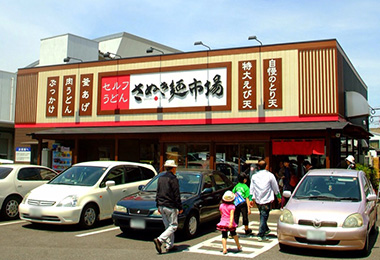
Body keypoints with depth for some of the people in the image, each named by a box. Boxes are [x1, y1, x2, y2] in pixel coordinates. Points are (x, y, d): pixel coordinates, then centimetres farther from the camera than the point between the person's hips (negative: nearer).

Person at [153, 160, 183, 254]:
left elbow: (158, 193, 16)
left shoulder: (161, 177, 11)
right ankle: (159, 240, -17)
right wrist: (180, 207, -7)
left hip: (162, 206, 8)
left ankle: (170, 246, 16)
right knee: (173, 226, -2)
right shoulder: (173, 179, -12)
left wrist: (158, 205, 22)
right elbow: (176, 195, -13)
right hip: (170, 206, -8)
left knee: (168, 226, 14)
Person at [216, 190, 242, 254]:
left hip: (223, 222, 2)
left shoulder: (221, 205, 1)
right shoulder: (232, 206, -11)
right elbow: (231, 215, -23)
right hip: (230, 223, -2)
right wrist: (231, 222, -31)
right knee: (234, 234, 19)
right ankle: (239, 247, 32)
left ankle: (224, 249, -7)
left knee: (224, 236, 4)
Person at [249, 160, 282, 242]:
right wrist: (278, 196, 16)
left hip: (258, 200, 4)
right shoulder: (270, 175, -4)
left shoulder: (254, 176, 5)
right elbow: (275, 187, 3)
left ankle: (266, 229, 33)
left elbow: (252, 188, 7)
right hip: (266, 200, -4)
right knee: (264, 216, -3)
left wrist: (252, 199, 13)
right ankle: (261, 235, -5)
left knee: (263, 216, 21)